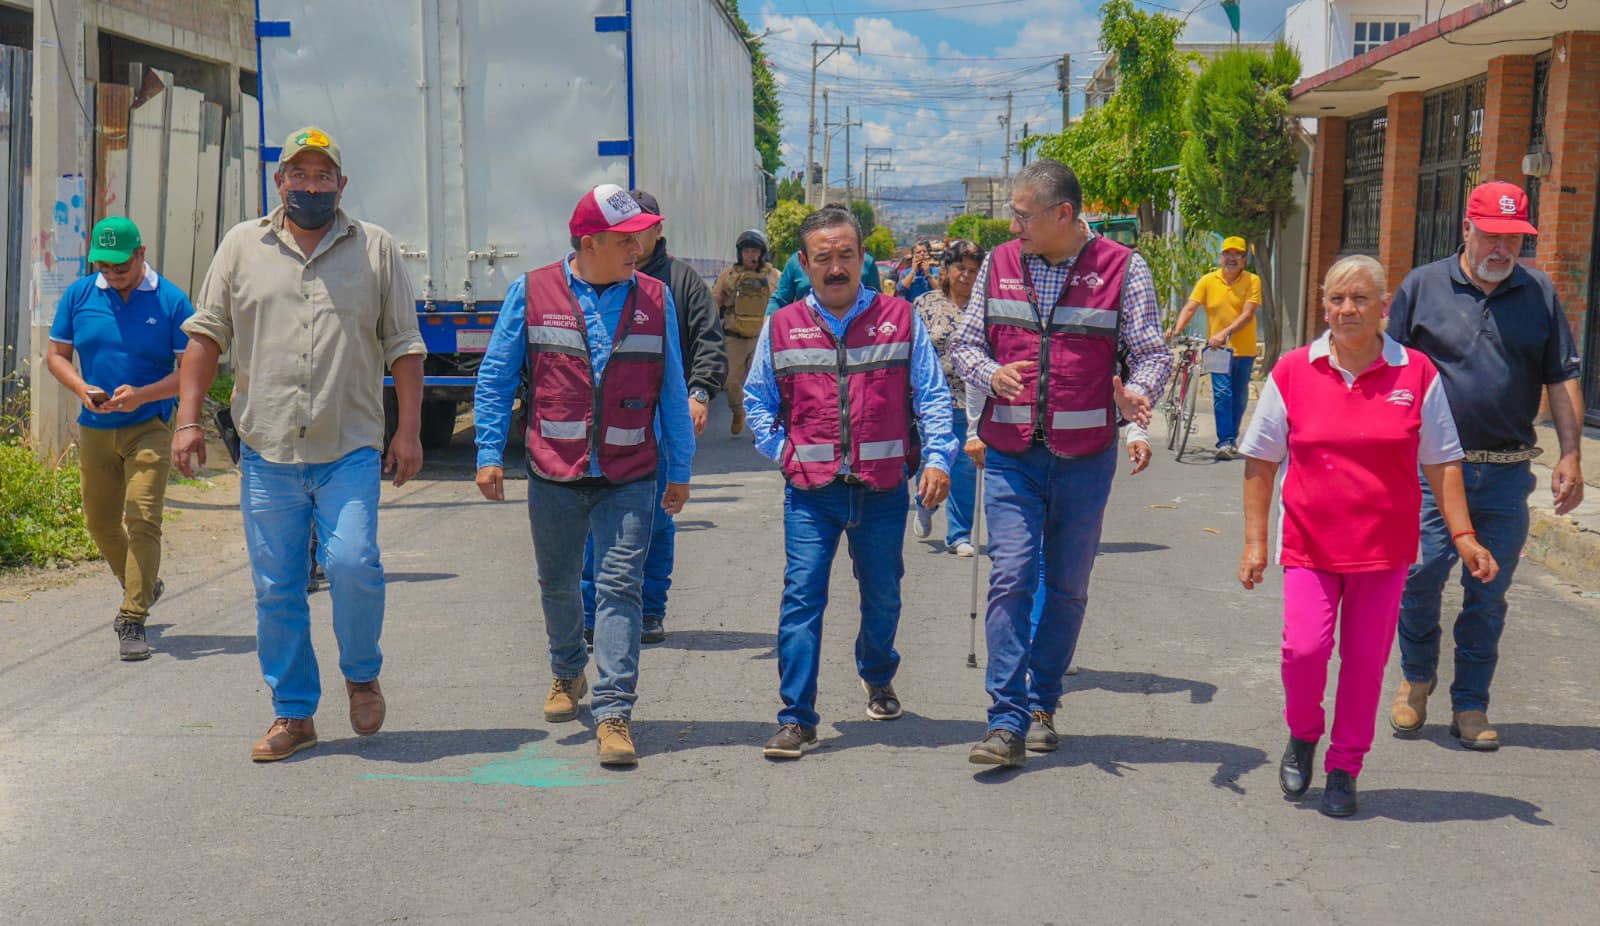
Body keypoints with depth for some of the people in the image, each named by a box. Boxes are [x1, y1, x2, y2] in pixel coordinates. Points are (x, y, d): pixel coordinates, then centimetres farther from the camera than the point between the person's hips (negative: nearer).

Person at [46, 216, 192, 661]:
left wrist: (142, 395, -19)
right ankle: (142, 586, 39)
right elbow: (56, 354, 10)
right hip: (94, 429, 5)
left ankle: (133, 620, -11)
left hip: (148, 427, -5)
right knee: (100, 522, 15)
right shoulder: (78, 296, 5)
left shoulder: (171, 301, -6)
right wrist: (83, 389, -10)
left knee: (142, 520, -14)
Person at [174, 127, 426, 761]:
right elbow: (207, 335, 10)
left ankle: (362, 675, 11)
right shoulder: (242, 246, 11)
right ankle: (293, 715, 16)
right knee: (276, 589, 4)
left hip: (351, 451, -2)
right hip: (267, 452, 2)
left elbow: (404, 346, 8)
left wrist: (409, 430, 0)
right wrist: (188, 420, 2)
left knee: (353, 564, -16)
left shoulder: (376, 249, 8)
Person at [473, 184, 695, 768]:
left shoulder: (654, 299, 5)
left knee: (620, 587, -9)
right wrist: (490, 454, -3)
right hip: (554, 474, 1)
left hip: (630, 479, 0)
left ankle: (614, 714, -8)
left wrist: (679, 470, 9)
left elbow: (672, 390, 10)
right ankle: (567, 672, 43)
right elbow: (496, 378, 4)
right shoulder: (532, 293, 0)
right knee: (558, 583, 16)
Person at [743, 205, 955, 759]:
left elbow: (932, 394, 5)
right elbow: (757, 399, 17)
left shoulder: (899, 318, 4)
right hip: (810, 491, 0)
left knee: (883, 597, 15)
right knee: (801, 597, -10)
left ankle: (878, 680, 43)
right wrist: (780, 450, 3)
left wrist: (937, 457, -7)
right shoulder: (782, 327, 6)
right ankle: (797, 719, -6)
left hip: (882, 489, 1)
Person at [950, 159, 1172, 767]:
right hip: (1011, 455, 1)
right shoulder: (999, 265, 5)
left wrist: (1136, 393, -26)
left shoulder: (1122, 270, -3)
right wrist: (991, 373, -13)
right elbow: (963, 343, 10)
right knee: (1011, 577, -9)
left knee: (1068, 586, 9)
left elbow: (1152, 352, -4)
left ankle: (1042, 704, 26)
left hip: (1085, 457, -1)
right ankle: (1007, 723, -9)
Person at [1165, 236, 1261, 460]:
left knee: (1239, 397, 9)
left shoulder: (1252, 281, -3)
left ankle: (1232, 439, 25)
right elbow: (1190, 307, -6)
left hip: (1244, 349, 0)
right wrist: (1176, 328, -24)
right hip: (1217, 349, 0)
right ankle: (1225, 442, -11)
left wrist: (1226, 333, -28)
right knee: (1222, 394, -11)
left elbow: (1248, 314, -14)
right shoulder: (1208, 281, 2)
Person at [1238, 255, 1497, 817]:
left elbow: (1441, 463, 5)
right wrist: (1254, 540, 0)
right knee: (1304, 648, -13)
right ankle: (1302, 736, 17)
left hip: (1384, 546, 1)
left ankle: (1344, 770, 22)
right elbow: (1260, 462, 4)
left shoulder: (1417, 374, 0)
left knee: (1365, 660, 5)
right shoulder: (1292, 372, -1)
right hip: (1310, 543, -1)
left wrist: (1464, 537, -1)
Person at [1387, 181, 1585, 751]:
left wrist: (1570, 457, 1)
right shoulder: (1423, 287, 3)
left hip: (1507, 474, 2)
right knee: (1419, 575, -7)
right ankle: (1416, 678, 19)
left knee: (1488, 596, 6)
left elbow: (1561, 381, 9)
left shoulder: (1540, 294, 8)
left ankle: (1471, 707, 18)